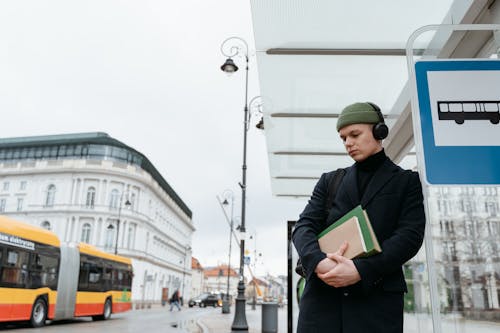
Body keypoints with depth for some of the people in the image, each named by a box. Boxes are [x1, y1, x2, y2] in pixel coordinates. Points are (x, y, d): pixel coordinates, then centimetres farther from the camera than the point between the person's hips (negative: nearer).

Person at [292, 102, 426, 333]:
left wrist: (361, 270, -16)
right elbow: (304, 226, 7)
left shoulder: (407, 181, 11)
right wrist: (318, 261, -15)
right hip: (322, 295, 2)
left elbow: (410, 235, -2)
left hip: (377, 298, -2)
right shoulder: (330, 181, 19)